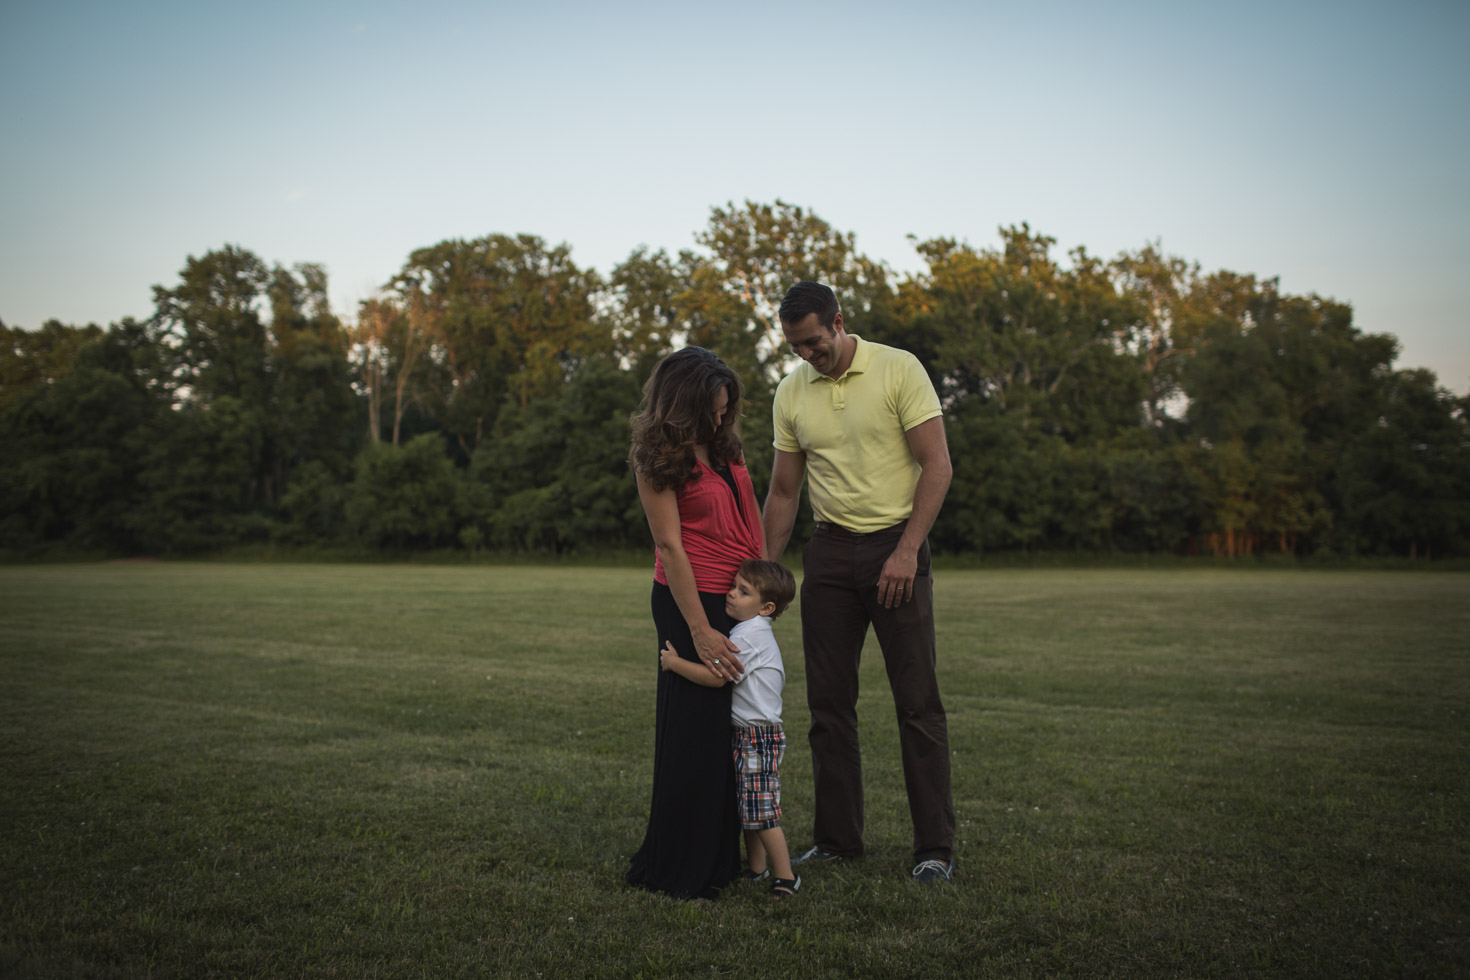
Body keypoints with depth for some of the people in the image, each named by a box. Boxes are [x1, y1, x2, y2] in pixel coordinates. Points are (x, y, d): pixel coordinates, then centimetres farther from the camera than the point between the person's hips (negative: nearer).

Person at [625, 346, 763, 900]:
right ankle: (677, 872, 11)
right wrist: (700, 632, -17)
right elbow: (671, 546, -15)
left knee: (730, 731, 10)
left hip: (738, 597, 7)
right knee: (694, 733, -2)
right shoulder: (659, 457, -10)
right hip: (692, 601, -7)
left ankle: (721, 858, 23)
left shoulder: (722, 445, 12)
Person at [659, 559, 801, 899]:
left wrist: (675, 662, -16)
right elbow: (780, 676, 27)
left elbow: (716, 677, -25)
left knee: (761, 810, -7)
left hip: (757, 735, -10)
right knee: (749, 807, 16)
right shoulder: (760, 634, 13)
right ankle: (756, 868, 26)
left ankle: (785, 877, 1)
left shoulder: (747, 636, -19)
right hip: (748, 734, 10)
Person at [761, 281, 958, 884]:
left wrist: (907, 551, -15)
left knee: (917, 702, -2)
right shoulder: (790, 393, 7)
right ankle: (837, 838, 18)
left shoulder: (899, 370, -7)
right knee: (828, 703, 6)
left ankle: (935, 847, 8)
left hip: (897, 546, -4)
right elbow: (783, 492, 13)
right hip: (829, 550, 4)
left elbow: (937, 465, -9)